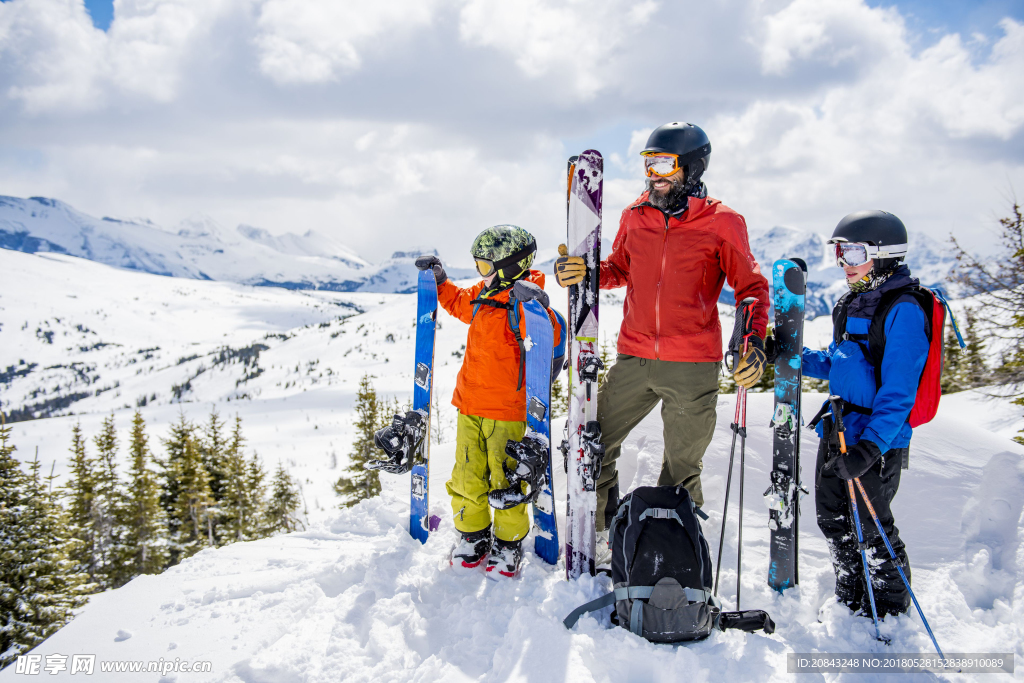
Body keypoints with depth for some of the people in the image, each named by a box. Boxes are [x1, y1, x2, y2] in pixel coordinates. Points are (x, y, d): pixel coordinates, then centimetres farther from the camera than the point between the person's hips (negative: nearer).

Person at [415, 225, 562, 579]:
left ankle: (508, 543, 17)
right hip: (470, 404, 7)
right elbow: (459, 302, 32)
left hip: (507, 410, -7)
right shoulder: (483, 294, 10)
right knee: (467, 477, 12)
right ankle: (473, 535, 28)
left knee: (506, 480, 0)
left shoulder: (524, 301, -14)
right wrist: (440, 282, 24)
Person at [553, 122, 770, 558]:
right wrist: (581, 273, 0)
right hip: (634, 359, 4)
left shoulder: (721, 223, -5)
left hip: (693, 366, -4)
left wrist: (755, 341, -15)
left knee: (682, 468, 7)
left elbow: (751, 287, 0)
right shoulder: (635, 217, 7)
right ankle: (601, 533, 29)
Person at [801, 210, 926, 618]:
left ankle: (890, 617, 22)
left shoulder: (903, 311, -16)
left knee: (873, 529, 3)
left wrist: (869, 447, -30)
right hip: (835, 431, 9)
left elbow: (898, 392, -22)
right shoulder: (849, 304, 10)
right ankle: (850, 605, 35)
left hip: (877, 438, -8)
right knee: (832, 520, 17)